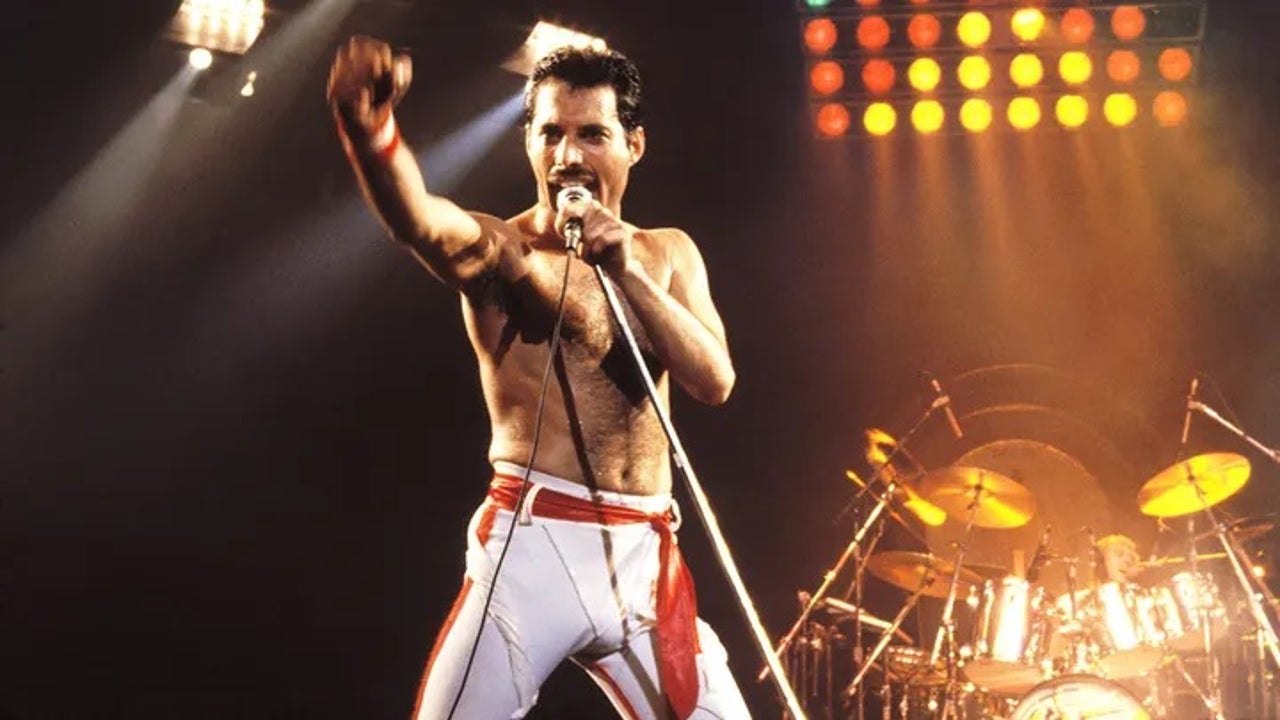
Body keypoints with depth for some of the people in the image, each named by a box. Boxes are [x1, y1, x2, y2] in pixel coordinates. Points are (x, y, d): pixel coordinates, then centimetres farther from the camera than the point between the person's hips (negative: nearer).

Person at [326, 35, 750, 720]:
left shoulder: (669, 254, 14)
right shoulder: (500, 248, -2)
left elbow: (715, 381, 0)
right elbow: (418, 220, -25)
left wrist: (628, 271, -11)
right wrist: (368, 124, -46)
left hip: (645, 557, 4)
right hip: (534, 543, -4)